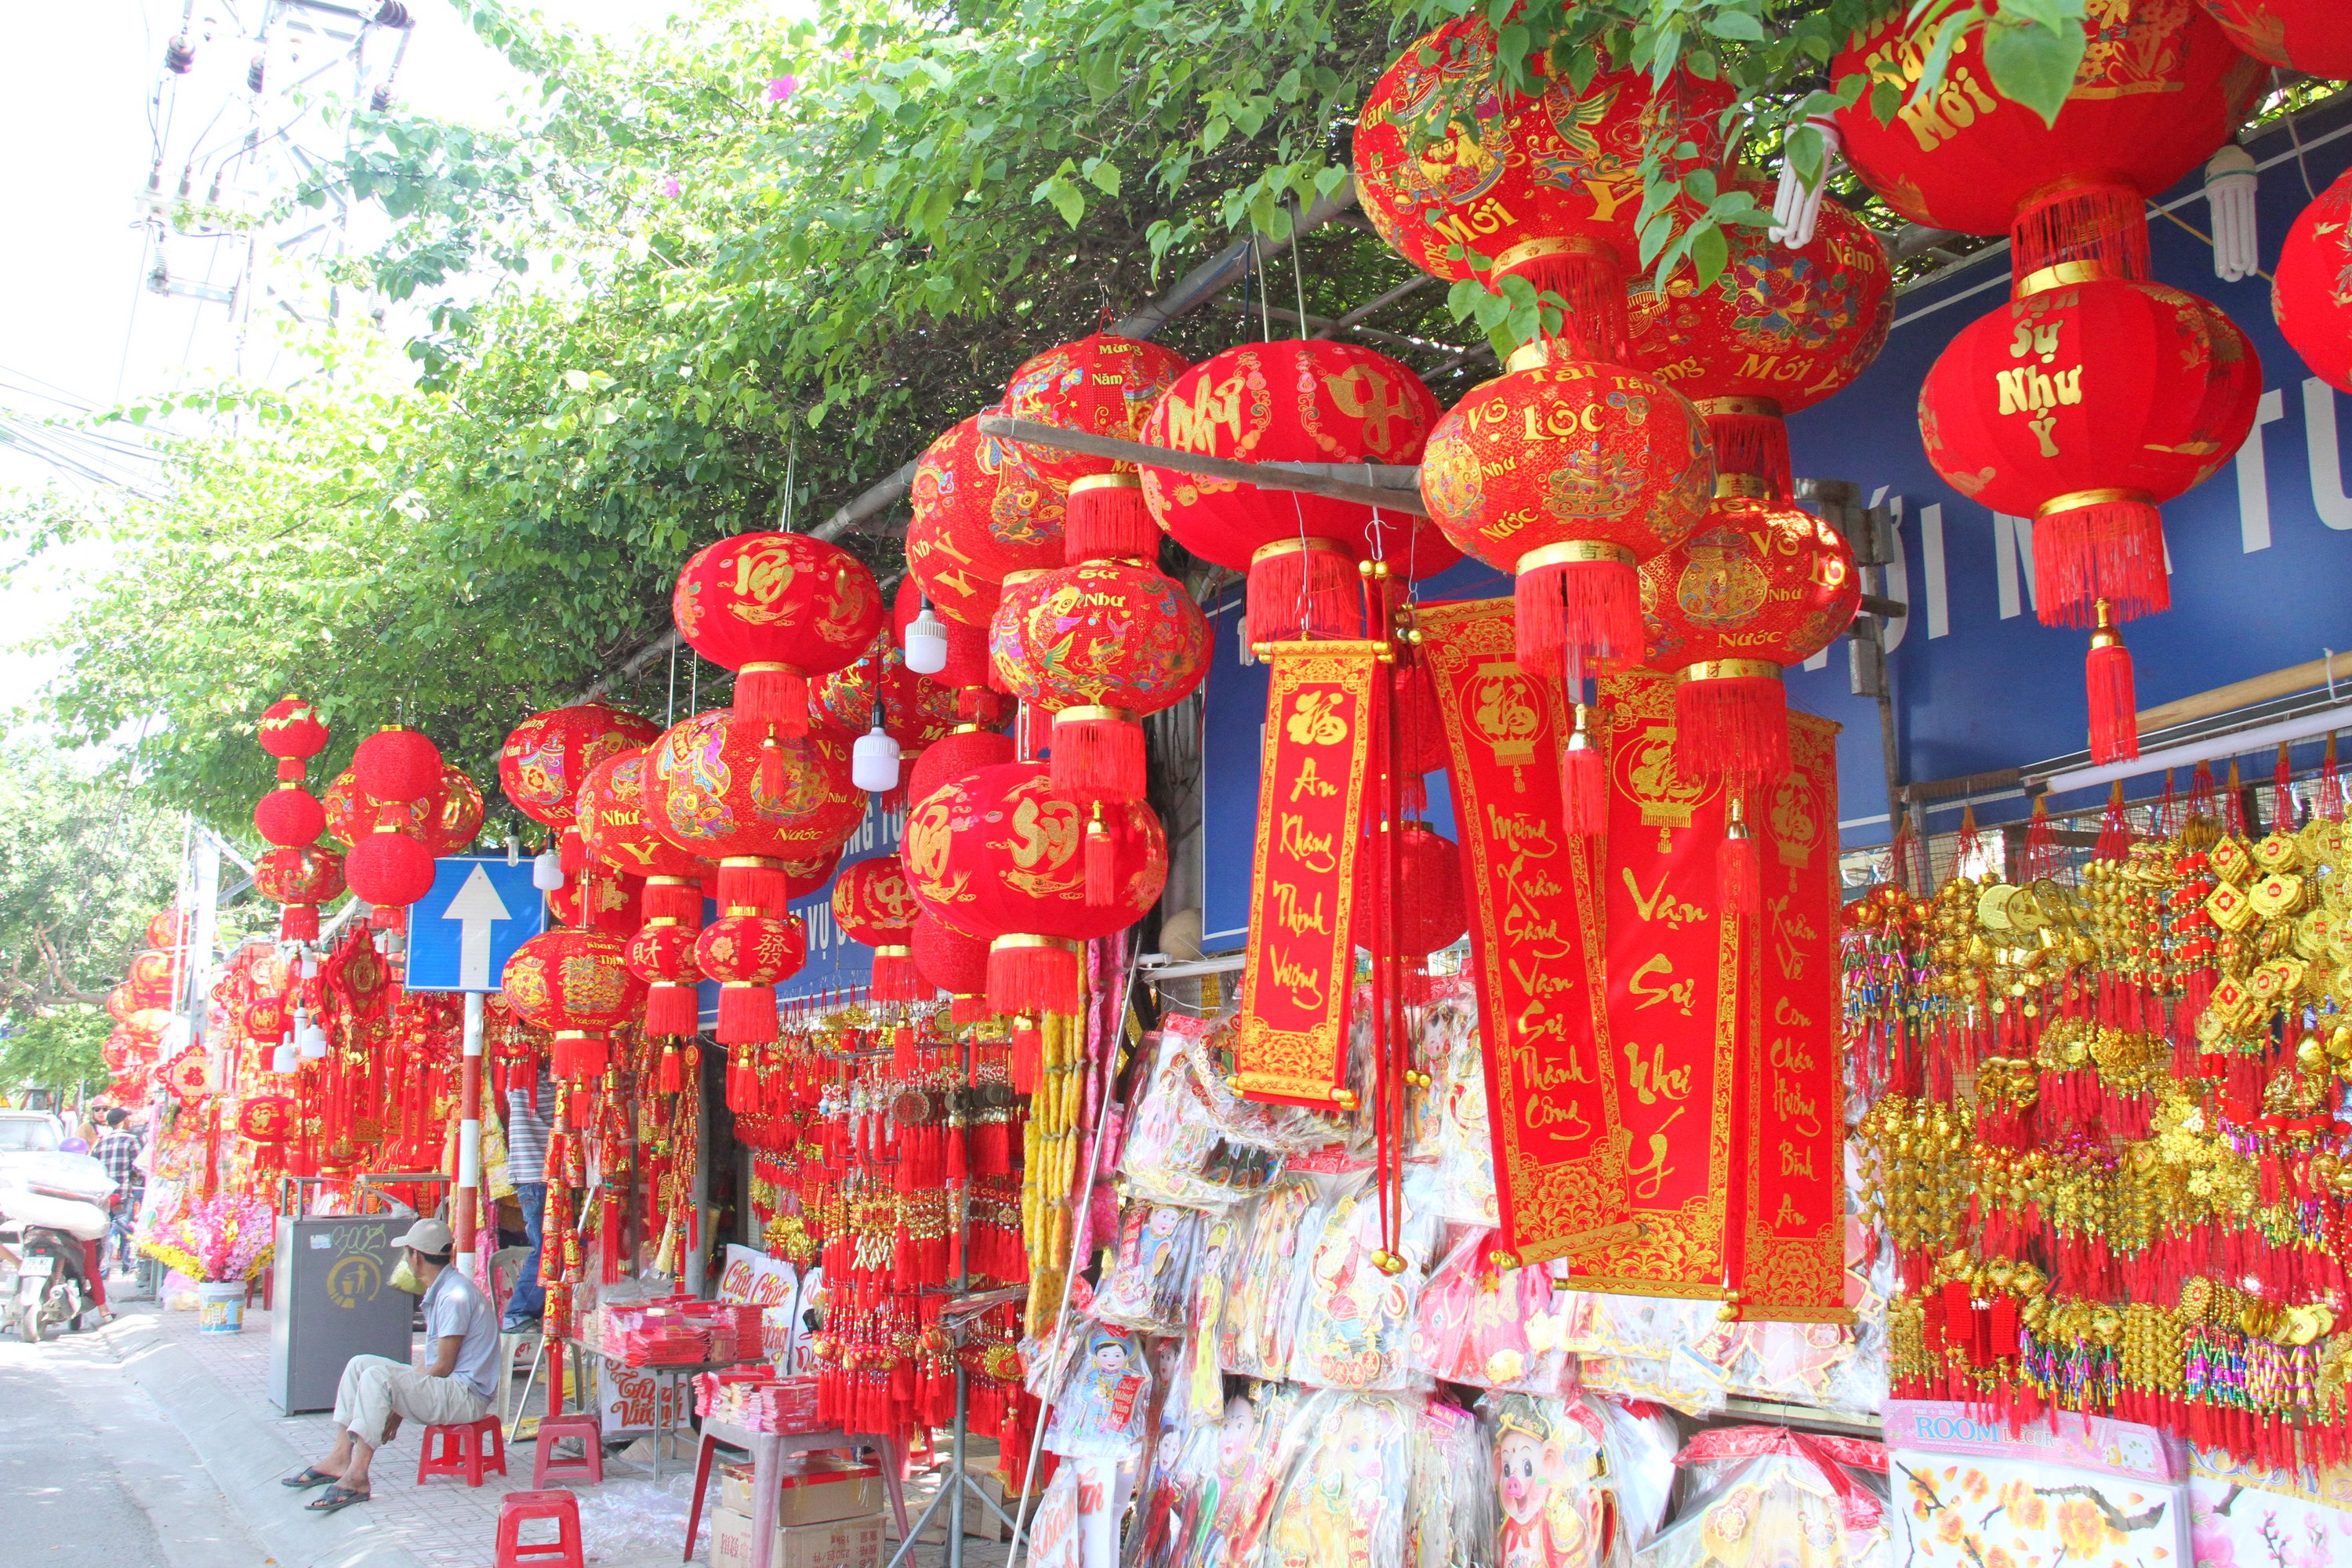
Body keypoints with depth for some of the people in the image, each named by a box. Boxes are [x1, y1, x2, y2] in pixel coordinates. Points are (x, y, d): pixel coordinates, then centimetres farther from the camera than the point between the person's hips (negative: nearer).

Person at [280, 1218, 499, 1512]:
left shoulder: (455, 1296, -18)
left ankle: (357, 1477, -29)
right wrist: (400, 1402, 10)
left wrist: (398, 1409, -10)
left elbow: (443, 1366, -18)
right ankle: (340, 1457, 3)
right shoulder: (439, 1291, 15)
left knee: (377, 1376, -28)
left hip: (466, 1395, -11)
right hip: (445, 1384, 11)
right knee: (360, 1364, 9)